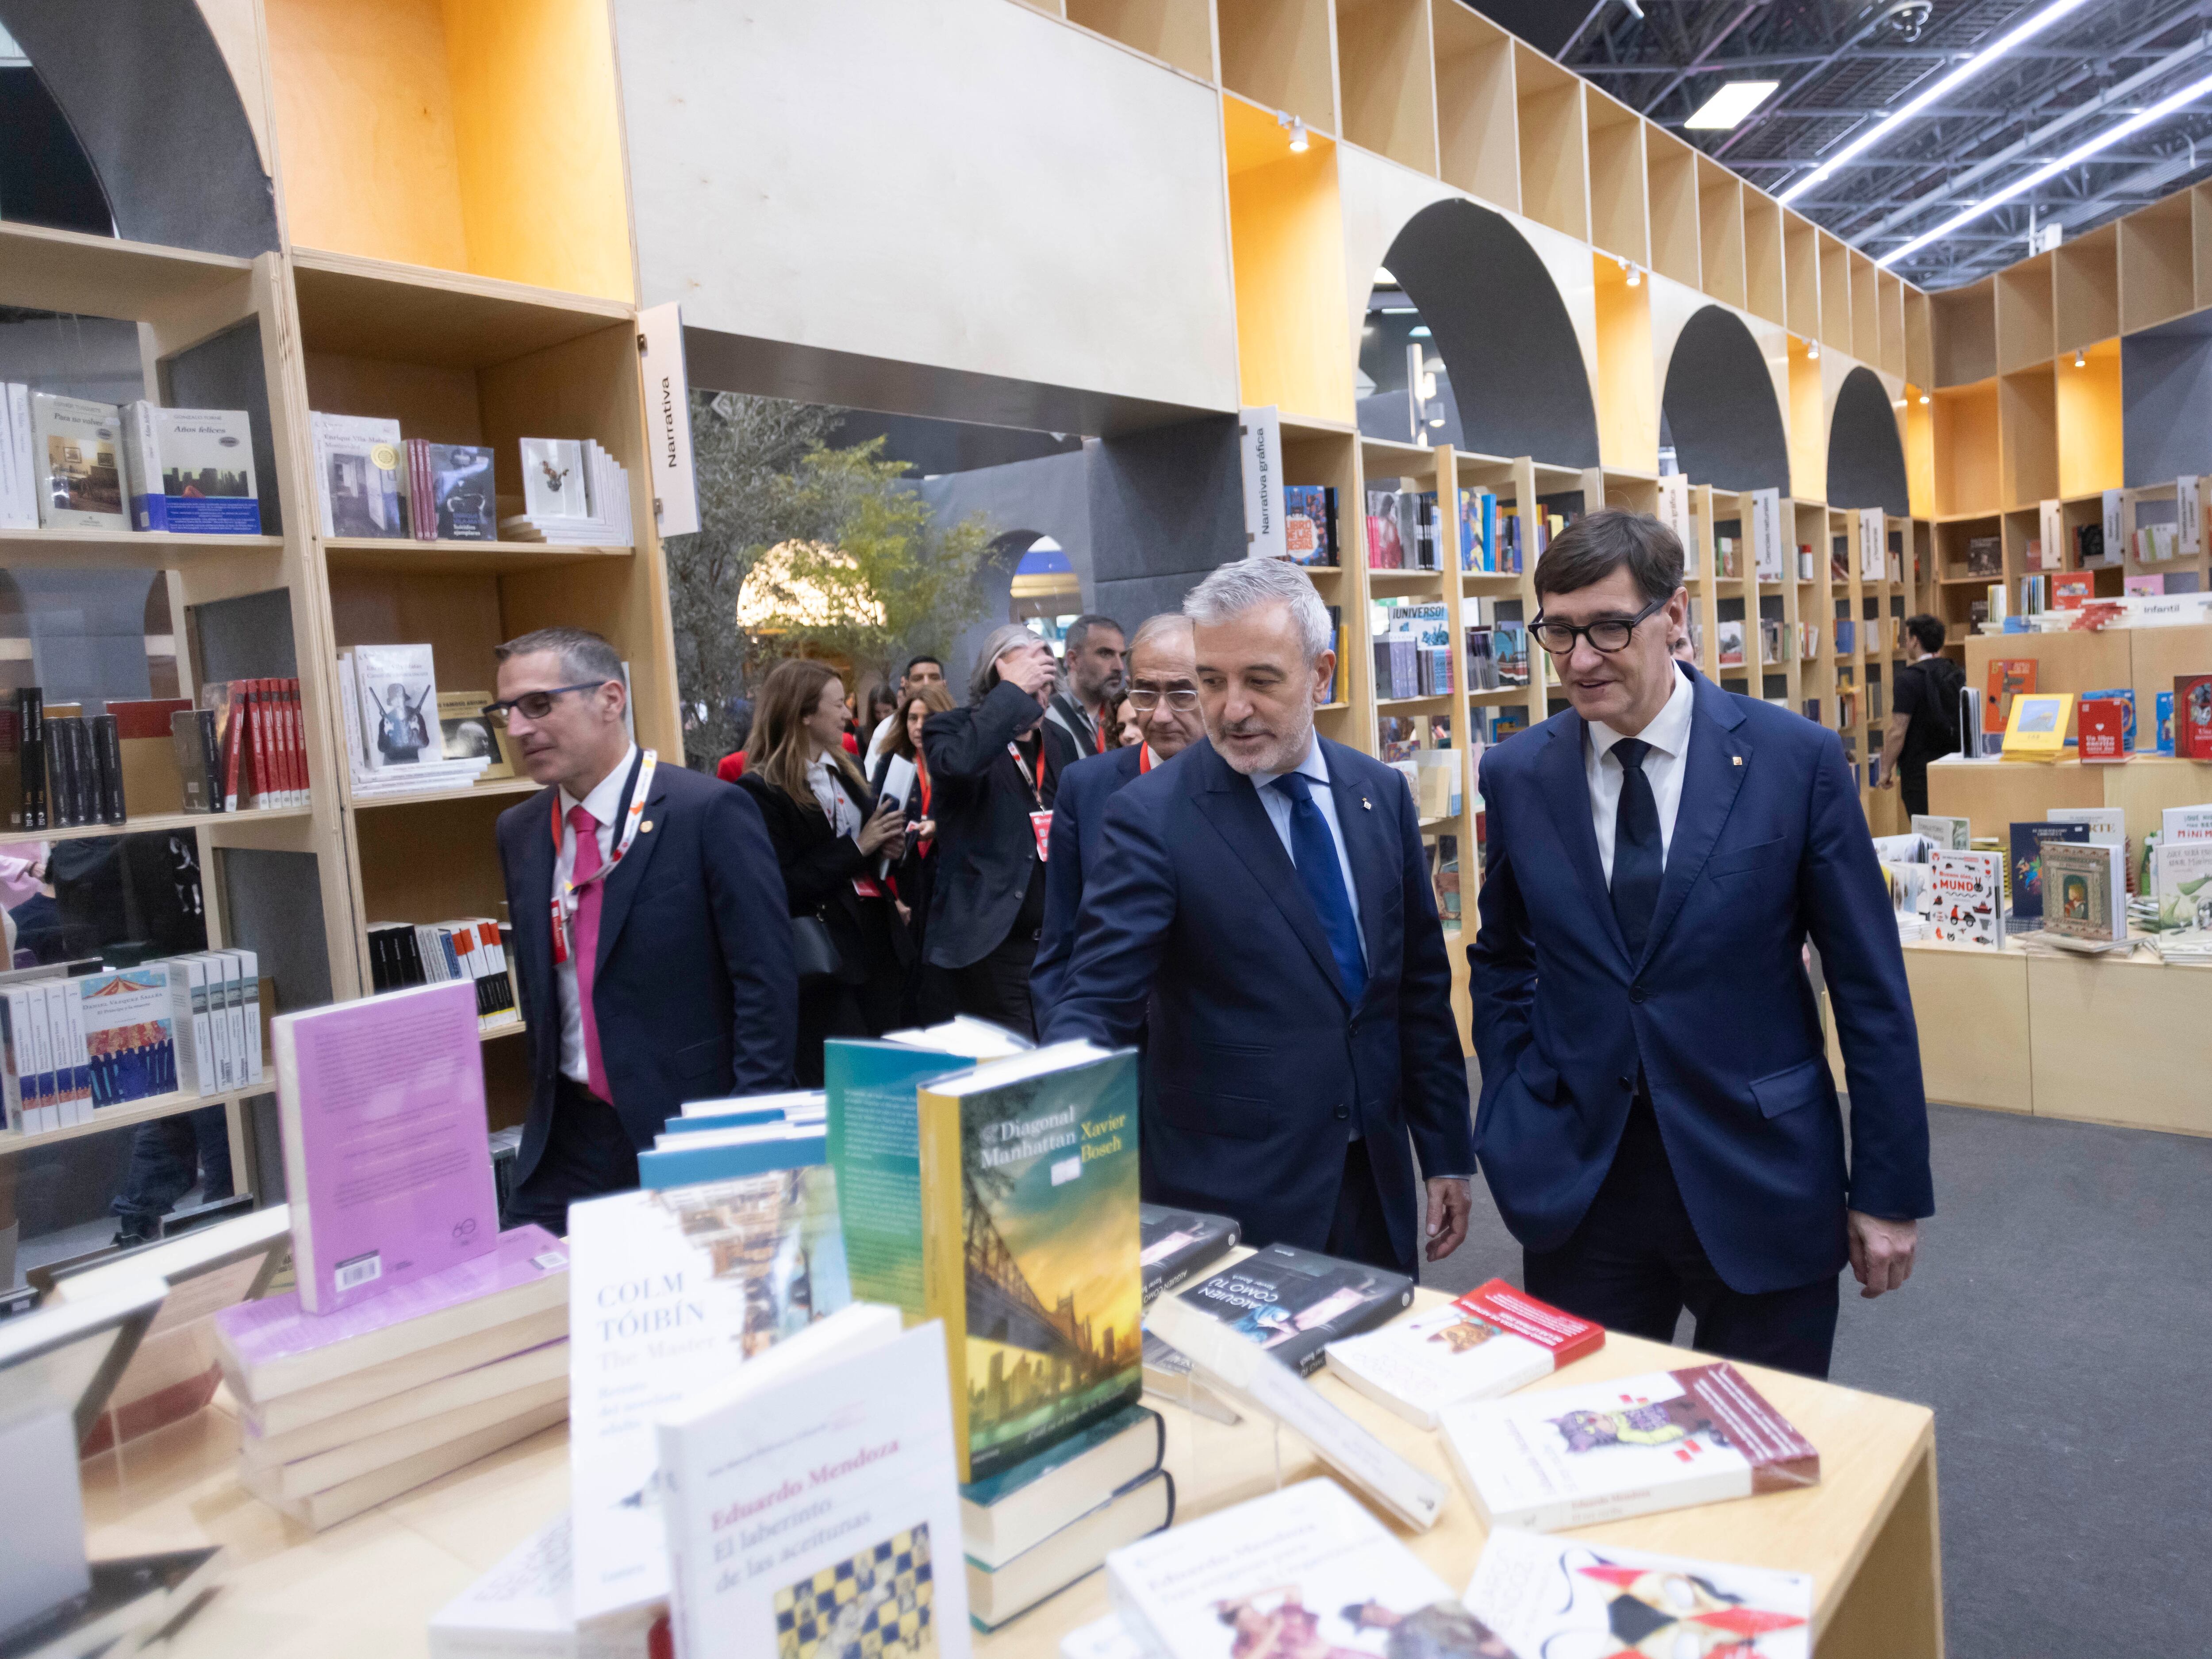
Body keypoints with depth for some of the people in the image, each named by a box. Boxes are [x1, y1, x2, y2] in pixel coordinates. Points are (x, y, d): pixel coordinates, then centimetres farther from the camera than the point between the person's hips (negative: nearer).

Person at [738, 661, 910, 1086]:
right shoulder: (762, 791, -12)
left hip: (878, 943, 7)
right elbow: (784, 888, -17)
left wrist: (889, 847, 2)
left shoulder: (845, 769, 13)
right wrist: (858, 848, -18)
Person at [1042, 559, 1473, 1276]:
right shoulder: (1152, 816, -13)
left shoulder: (1381, 793, 2)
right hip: (1231, 1202, -4)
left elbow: (1421, 985, 8)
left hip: (1377, 1186, 5)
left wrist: (1447, 1155, 9)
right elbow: (1096, 1003, -18)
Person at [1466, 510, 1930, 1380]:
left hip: (1759, 1180, -1)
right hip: (1577, 1185, 2)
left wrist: (1889, 1190, -2)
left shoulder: (1797, 759, -8)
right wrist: (1514, 1126, 4)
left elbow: (1871, 989, -3)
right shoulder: (1517, 775, -1)